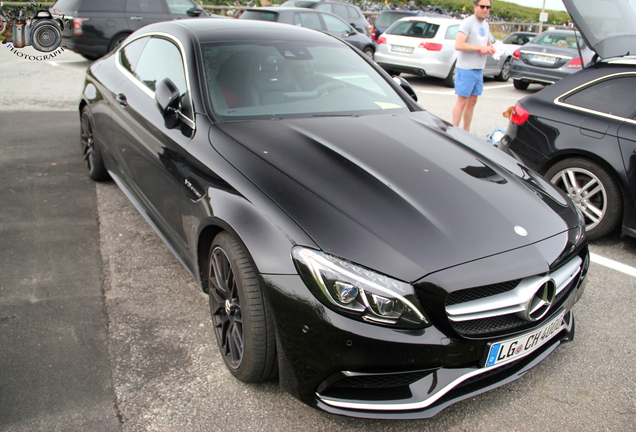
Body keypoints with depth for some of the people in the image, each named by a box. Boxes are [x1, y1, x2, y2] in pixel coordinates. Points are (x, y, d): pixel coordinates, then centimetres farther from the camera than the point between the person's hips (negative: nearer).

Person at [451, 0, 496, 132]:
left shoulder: (486, 25, 16)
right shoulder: (468, 23, -10)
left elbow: (488, 44, 28)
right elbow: (458, 45, -21)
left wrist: (490, 49, 3)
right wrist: (480, 48, -21)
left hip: (479, 70, 8)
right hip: (466, 69, -8)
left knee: (472, 102, 11)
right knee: (462, 101, -6)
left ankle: (466, 132, 19)